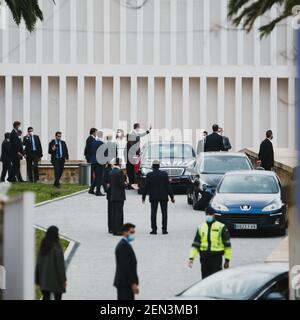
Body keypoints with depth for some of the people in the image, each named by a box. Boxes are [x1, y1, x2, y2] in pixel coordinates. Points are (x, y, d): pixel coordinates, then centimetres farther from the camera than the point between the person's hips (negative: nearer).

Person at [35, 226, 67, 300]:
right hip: (55, 279, -5)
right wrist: (63, 280, -9)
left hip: (44, 278, 5)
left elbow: (38, 264, 6)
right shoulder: (56, 248, -15)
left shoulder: (43, 247, 2)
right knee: (57, 298, 6)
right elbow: (60, 265, -15)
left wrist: (38, 280, 12)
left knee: (46, 297, 6)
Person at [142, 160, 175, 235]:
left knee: (153, 213, 4)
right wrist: (172, 196, 1)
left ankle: (154, 229, 0)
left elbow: (146, 187, -2)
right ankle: (164, 229, 3)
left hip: (153, 197, 0)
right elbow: (168, 186, -4)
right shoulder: (164, 174, -4)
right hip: (163, 196, 0)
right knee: (164, 213, 6)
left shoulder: (149, 175, -5)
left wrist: (144, 197, 7)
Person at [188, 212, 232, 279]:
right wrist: (191, 258, 1)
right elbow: (195, 244, 12)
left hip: (216, 258, -4)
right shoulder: (201, 228, 11)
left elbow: (227, 245, 0)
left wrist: (227, 260, -4)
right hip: (204, 258, 4)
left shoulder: (221, 227, 0)